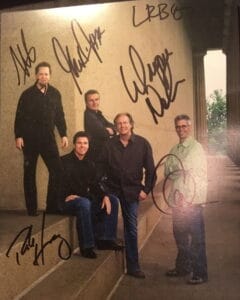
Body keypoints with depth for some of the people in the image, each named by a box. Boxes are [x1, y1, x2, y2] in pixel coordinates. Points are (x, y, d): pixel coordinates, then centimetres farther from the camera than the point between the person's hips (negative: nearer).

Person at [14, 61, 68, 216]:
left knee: (57, 170, -6)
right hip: (30, 139, -2)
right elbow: (19, 117, -1)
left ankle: (52, 206, 6)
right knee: (30, 173, 4)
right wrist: (18, 136, -9)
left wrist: (64, 134, 4)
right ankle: (32, 208, 14)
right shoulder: (27, 94, 0)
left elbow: (60, 116, 11)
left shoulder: (55, 93, 8)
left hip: (48, 138, 2)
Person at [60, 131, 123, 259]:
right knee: (84, 203, -39)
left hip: (85, 198, 7)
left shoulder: (89, 164, 13)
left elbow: (94, 184, 11)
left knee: (113, 200, -5)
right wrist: (66, 196, -27)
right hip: (66, 201, -7)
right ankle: (87, 246, -29)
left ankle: (105, 239, -5)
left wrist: (104, 196, -7)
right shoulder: (64, 162, -7)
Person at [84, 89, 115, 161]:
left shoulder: (98, 114, 14)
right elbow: (102, 133, -22)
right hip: (96, 151, -9)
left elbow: (112, 126, 8)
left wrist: (110, 130, -14)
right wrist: (108, 131, -2)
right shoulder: (88, 115, -16)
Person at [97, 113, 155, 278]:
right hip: (112, 188, 1)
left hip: (132, 190, 0)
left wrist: (146, 189, -7)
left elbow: (150, 169, -1)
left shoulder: (142, 143, -4)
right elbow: (101, 165, 2)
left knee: (131, 228, 7)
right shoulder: (110, 144, -1)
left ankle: (133, 266, 18)